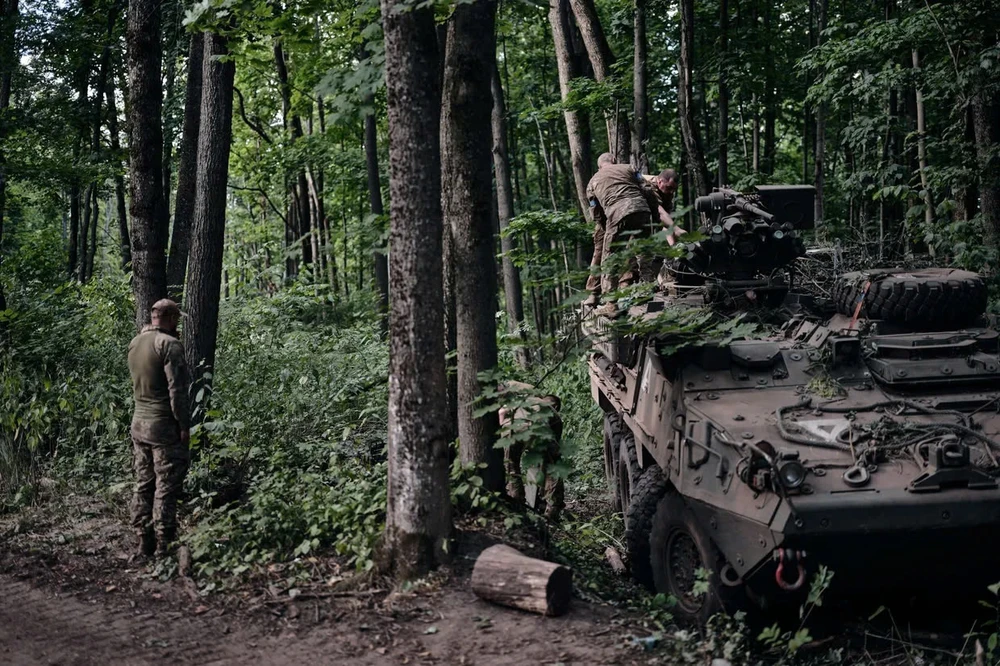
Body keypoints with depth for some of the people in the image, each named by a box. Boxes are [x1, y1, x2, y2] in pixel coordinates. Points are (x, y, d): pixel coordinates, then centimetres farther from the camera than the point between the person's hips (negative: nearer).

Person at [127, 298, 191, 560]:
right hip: (164, 426, -8)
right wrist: (184, 425, -13)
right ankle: (163, 547, -2)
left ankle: (144, 545, 15)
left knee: (143, 486, 11)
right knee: (166, 489, -3)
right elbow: (177, 389, -18)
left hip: (139, 423, 8)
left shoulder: (135, 343, 10)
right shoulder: (169, 344, -14)